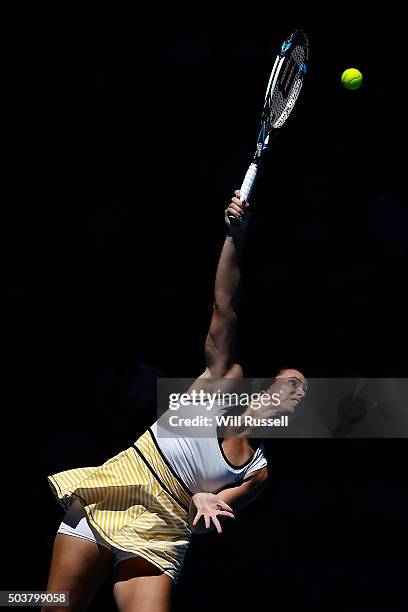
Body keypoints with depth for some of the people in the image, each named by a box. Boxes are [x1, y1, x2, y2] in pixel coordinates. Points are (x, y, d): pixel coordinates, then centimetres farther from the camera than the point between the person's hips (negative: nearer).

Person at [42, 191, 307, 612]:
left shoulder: (257, 473, 7)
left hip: (156, 541, 1)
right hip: (105, 499, -1)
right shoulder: (226, 378, 5)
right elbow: (224, 305, -4)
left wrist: (205, 505, -21)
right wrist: (235, 235, -14)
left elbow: (200, 522, 3)